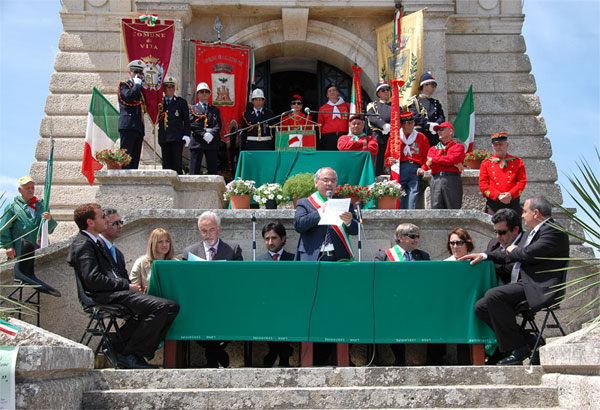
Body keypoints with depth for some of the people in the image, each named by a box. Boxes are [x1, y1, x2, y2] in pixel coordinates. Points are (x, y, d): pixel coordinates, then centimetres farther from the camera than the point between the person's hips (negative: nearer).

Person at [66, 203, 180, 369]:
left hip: (118, 291, 10)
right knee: (161, 307, -26)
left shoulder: (98, 242, 26)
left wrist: (129, 284, 9)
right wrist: (127, 286, -12)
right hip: (106, 296, -10)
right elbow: (93, 280, -17)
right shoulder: (83, 245, -5)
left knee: (172, 306, -7)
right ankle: (126, 353, -15)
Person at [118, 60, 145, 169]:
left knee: (135, 158, 5)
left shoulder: (140, 88, 25)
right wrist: (137, 83, -6)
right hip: (128, 126, -8)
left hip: (138, 127, 8)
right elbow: (129, 96, -19)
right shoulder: (124, 85, 2)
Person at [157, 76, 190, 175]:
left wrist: (186, 135, -5)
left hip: (177, 137, -3)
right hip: (164, 138, 3)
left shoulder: (181, 102, 8)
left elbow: (186, 120, 4)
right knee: (166, 164, 3)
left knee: (177, 163, -6)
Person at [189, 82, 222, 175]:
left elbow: (218, 125, 5)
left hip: (212, 143, 3)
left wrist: (211, 134, -14)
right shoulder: (192, 108, 10)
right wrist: (204, 134, -15)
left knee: (212, 170, 2)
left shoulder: (215, 110, 18)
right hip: (197, 143, -3)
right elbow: (192, 124, -3)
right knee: (194, 171, -6)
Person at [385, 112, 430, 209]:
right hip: (399, 170, 0)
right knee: (398, 200, -5)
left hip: (415, 171, 0)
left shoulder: (421, 138, 13)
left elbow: (426, 156, 12)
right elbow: (387, 156, 19)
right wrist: (390, 161, -3)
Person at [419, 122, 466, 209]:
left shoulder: (458, 147, 14)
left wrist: (433, 159, 1)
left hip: (452, 181, -2)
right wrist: (454, 164, -2)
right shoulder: (433, 149, 23)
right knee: (436, 208, -7)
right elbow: (429, 164, 4)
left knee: (453, 208, -5)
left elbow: (453, 159, -6)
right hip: (436, 181, 3)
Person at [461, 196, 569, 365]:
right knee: (480, 306, 2)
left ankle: (518, 348, -19)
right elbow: (511, 254, 29)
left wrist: (513, 250, 0)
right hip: (523, 284, 11)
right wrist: (484, 256, 18)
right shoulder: (537, 231, 24)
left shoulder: (554, 231, -9)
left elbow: (530, 254, -21)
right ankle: (528, 341, 2)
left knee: (493, 295, -28)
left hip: (538, 288, -11)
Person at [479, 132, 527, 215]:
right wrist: (498, 195, -13)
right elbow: (483, 184, 1)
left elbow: (522, 181, 3)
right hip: (493, 203, -1)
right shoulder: (486, 163, 8)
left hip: (513, 203, 1)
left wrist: (511, 194, -14)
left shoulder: (517, 162, 10)